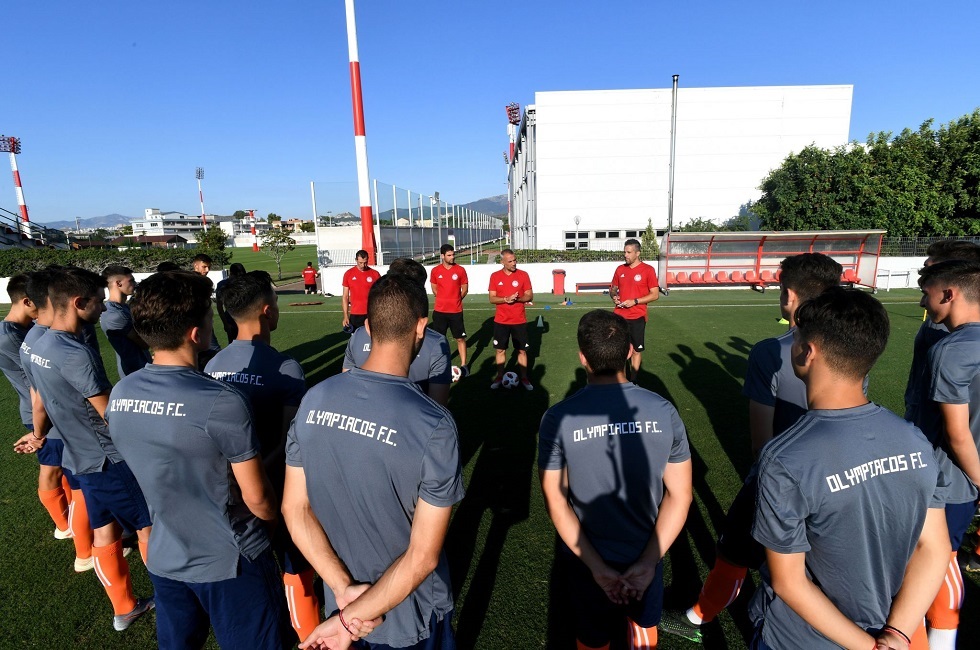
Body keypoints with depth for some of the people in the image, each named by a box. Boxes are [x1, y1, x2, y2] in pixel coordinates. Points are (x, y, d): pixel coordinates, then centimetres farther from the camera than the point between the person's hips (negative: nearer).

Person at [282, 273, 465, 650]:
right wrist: (351, 619, -14)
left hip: (338, 599, 4)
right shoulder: (434, 426, -29)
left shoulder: (314, 400, -14)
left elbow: (294, 510, -7)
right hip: (412, 617, -3)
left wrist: (344, 588, -9)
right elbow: (423, 556, -24)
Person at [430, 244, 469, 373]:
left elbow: (465, 288, 4)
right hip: (439, 311, 1)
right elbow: (434, 289, 10)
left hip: (456, 311, -1)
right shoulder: (435, 270, -1)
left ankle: (464, 365, 11)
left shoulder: (460, 270, -4)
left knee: (460, 338, 2)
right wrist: (444, 300, 6)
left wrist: (456, 299, 1)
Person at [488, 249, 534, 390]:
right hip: (501, 321, 1)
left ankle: (524, 378, 18)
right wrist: (506, 299, -21)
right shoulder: (495, 276, -2)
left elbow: (530, 296, -2)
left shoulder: (523, 275, -3)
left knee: (522, 350, 6)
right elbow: (492, 299, -4)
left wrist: (517, 298, -21)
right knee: (500, 350, 8)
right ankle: (499, 377, 22)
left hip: (519, 321, 0)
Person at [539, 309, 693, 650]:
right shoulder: (663, 411, -15)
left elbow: (555, 499, -17)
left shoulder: (558, 418, -21)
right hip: (646, 554, 2)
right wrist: (648, 561, -9)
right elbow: (680, 495, -10)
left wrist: (596, 566, -12)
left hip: (586, 558, -1)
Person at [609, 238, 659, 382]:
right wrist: (613, 296, -5)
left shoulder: (648, 270, -7)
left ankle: (632, 382, 17)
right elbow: (613, 288, 18)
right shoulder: (620, 269, 6)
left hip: (637, 317, -4)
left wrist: (634, 301, -18)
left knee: (636, 350, 6)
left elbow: (655, 294, -8)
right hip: (619, 316, 4)